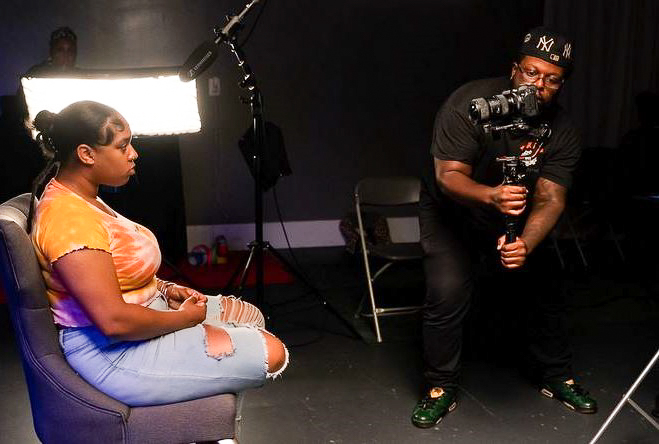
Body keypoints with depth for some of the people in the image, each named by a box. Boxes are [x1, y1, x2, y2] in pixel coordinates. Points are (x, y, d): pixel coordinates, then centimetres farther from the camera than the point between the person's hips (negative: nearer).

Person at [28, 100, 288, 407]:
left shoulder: (83, 199, 8)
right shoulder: (68, 219, -26)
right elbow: (114, 321, -30)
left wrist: (165, 290, 4)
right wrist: (184, 318, -15)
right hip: (113, 349, -11)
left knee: (251, 315, 17)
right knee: (271, 353, -13)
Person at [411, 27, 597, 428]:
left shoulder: (563, 131, -16)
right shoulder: (471, 103, -25)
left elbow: (550, 199, -23)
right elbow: (448, 175, -29)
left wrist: (525, 245, -43)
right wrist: (490, 195, -50)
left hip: (513, 220, 4)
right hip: (452, 212, -3)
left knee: (545, 292, 4)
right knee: (447, 293, -20)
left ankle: (558, 378, 30)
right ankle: (441, 389, 1)